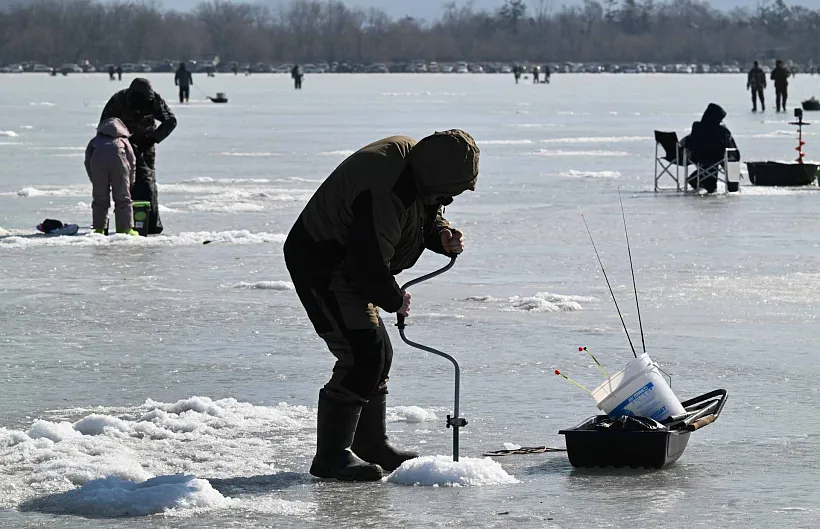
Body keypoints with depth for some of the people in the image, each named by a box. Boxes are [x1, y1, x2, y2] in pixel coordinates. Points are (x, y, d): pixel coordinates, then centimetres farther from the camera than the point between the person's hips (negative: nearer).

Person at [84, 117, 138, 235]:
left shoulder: (95, 141, 37)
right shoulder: (123, 140, 36)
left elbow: (88, 162, 25)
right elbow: (132, 163, 29)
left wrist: (94, 180, 29)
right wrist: (130, 183, 37)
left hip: (98, 159, 1)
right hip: (117, 158, 0)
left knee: (99, 198, 12)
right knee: (122, 198, 10)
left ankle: (99, 229, 13)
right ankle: (125, 228, 9)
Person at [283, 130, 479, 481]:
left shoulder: (415, 159, -2)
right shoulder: (384, 192, -34)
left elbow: (427, 212, 17)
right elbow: (369, 264, -31)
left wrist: (441, 235, -6)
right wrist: (394, 300, -13)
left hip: (348, 265, 11)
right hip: (321, 265, -11)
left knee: (378, 354, 16)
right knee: (362, 356, -16)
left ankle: (370, 444, 29)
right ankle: (331, 456, -11)